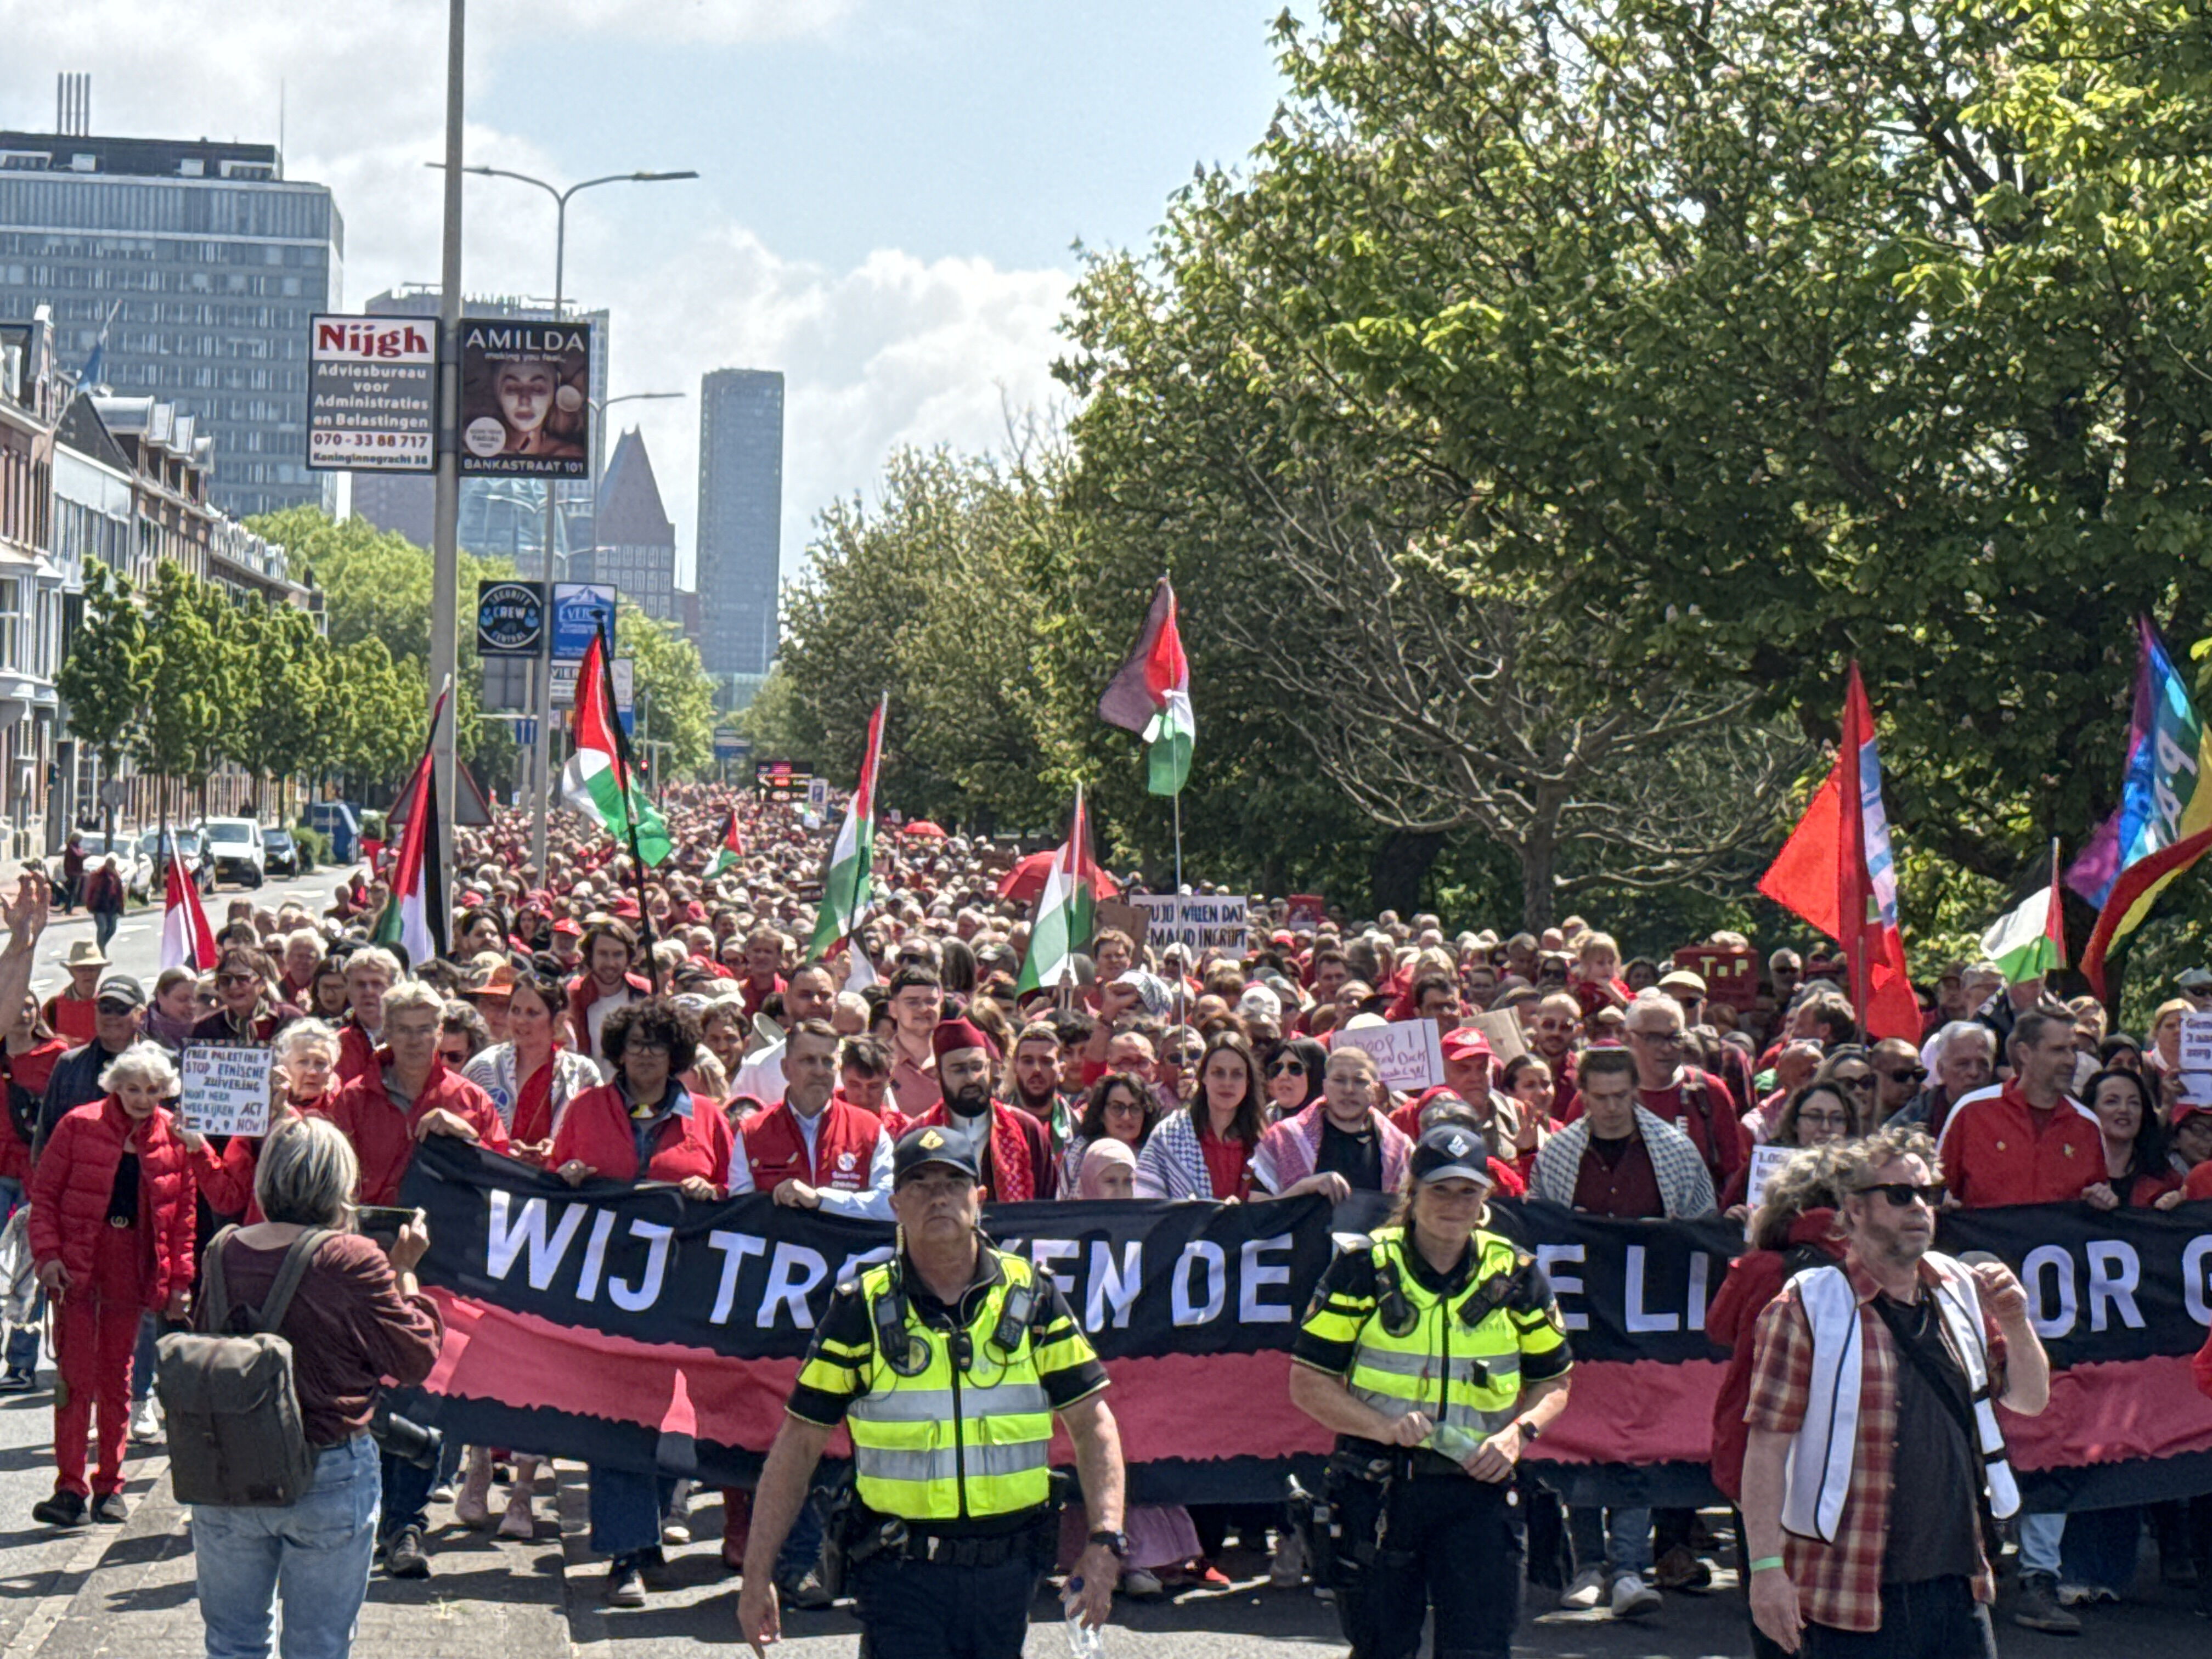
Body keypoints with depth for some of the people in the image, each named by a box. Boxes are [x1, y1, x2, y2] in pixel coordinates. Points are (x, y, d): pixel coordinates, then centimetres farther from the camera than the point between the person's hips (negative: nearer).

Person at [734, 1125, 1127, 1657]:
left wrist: (1105, 1540, -9)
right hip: (901, 1572, -2)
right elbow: (798, 1444, 2)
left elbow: (1092, 1423, 4)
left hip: (1008, 1568, 2)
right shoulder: (862, 1310, 0)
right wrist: (757, 1576, -1)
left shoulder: (1032, 1299, 4)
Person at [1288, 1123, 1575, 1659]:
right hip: (1378, 1488, -1)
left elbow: (1553, 1382, 16)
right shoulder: (1363, 1268, -2)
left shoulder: (1515, 1276, 5)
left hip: (1477, 1485, 1)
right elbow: (1308, 1382, -2)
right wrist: (1385, 1426, -17)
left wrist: (1519, 1433, -5)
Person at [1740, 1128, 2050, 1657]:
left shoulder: (1960, 1291, 11)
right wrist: (1766, 1567, -16)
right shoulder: (1808, 1308, -7)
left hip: (1958, 1588, 6)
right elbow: (1766, 1445, -10)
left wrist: (2015, 1325, -1)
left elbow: (2031, 1399, 19)